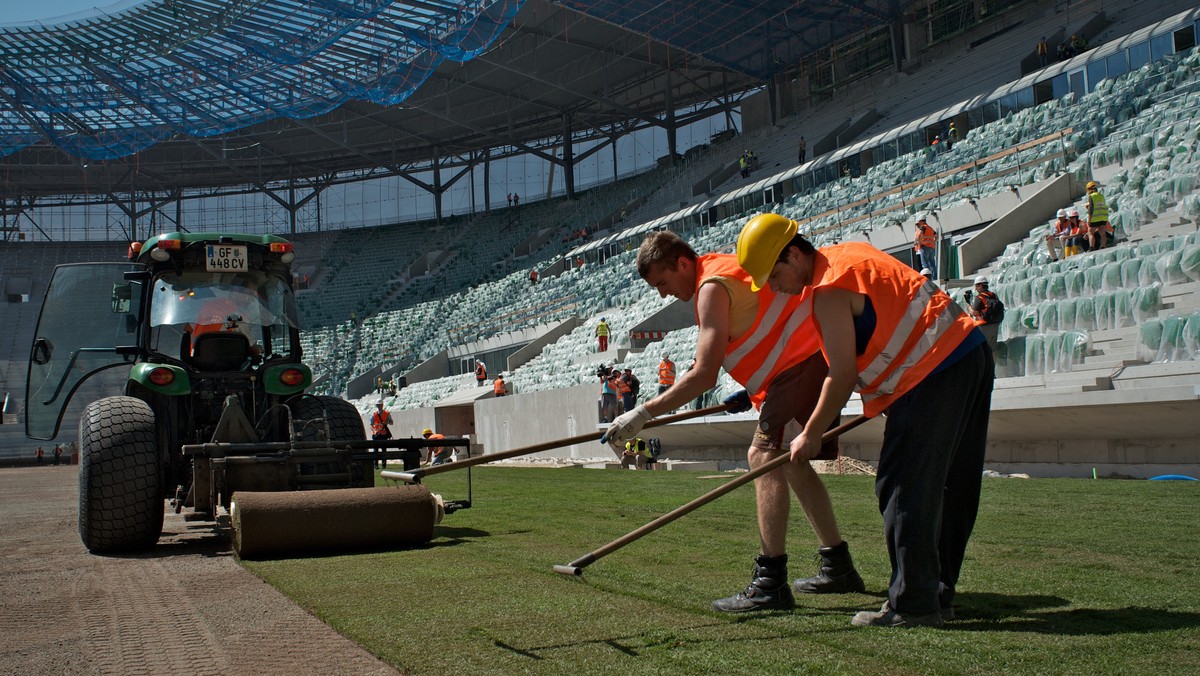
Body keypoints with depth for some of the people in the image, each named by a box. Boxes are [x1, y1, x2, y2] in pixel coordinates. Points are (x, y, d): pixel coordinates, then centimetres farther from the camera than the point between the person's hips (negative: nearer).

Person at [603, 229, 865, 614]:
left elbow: (704, 375, -24)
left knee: (765, 455, -17)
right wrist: (755, 391, 16)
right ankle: (838, 567, 24)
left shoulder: (713, 287, -16)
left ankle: (770, 583, -23)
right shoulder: (723, 269, 15)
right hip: (819, 361, 11)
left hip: (803, 362, -11)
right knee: (792, 461, 17)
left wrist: (643, 414, -23)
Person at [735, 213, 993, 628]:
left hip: (935, 372, -11)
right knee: (949, 488, 13)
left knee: (904, 488, -7)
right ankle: (937, 593, 21)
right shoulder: (850, 253, 15)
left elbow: (843, 375, -14)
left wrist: (811, 435, -4)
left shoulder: (829, 291, -14)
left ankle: (913, 604, -4)